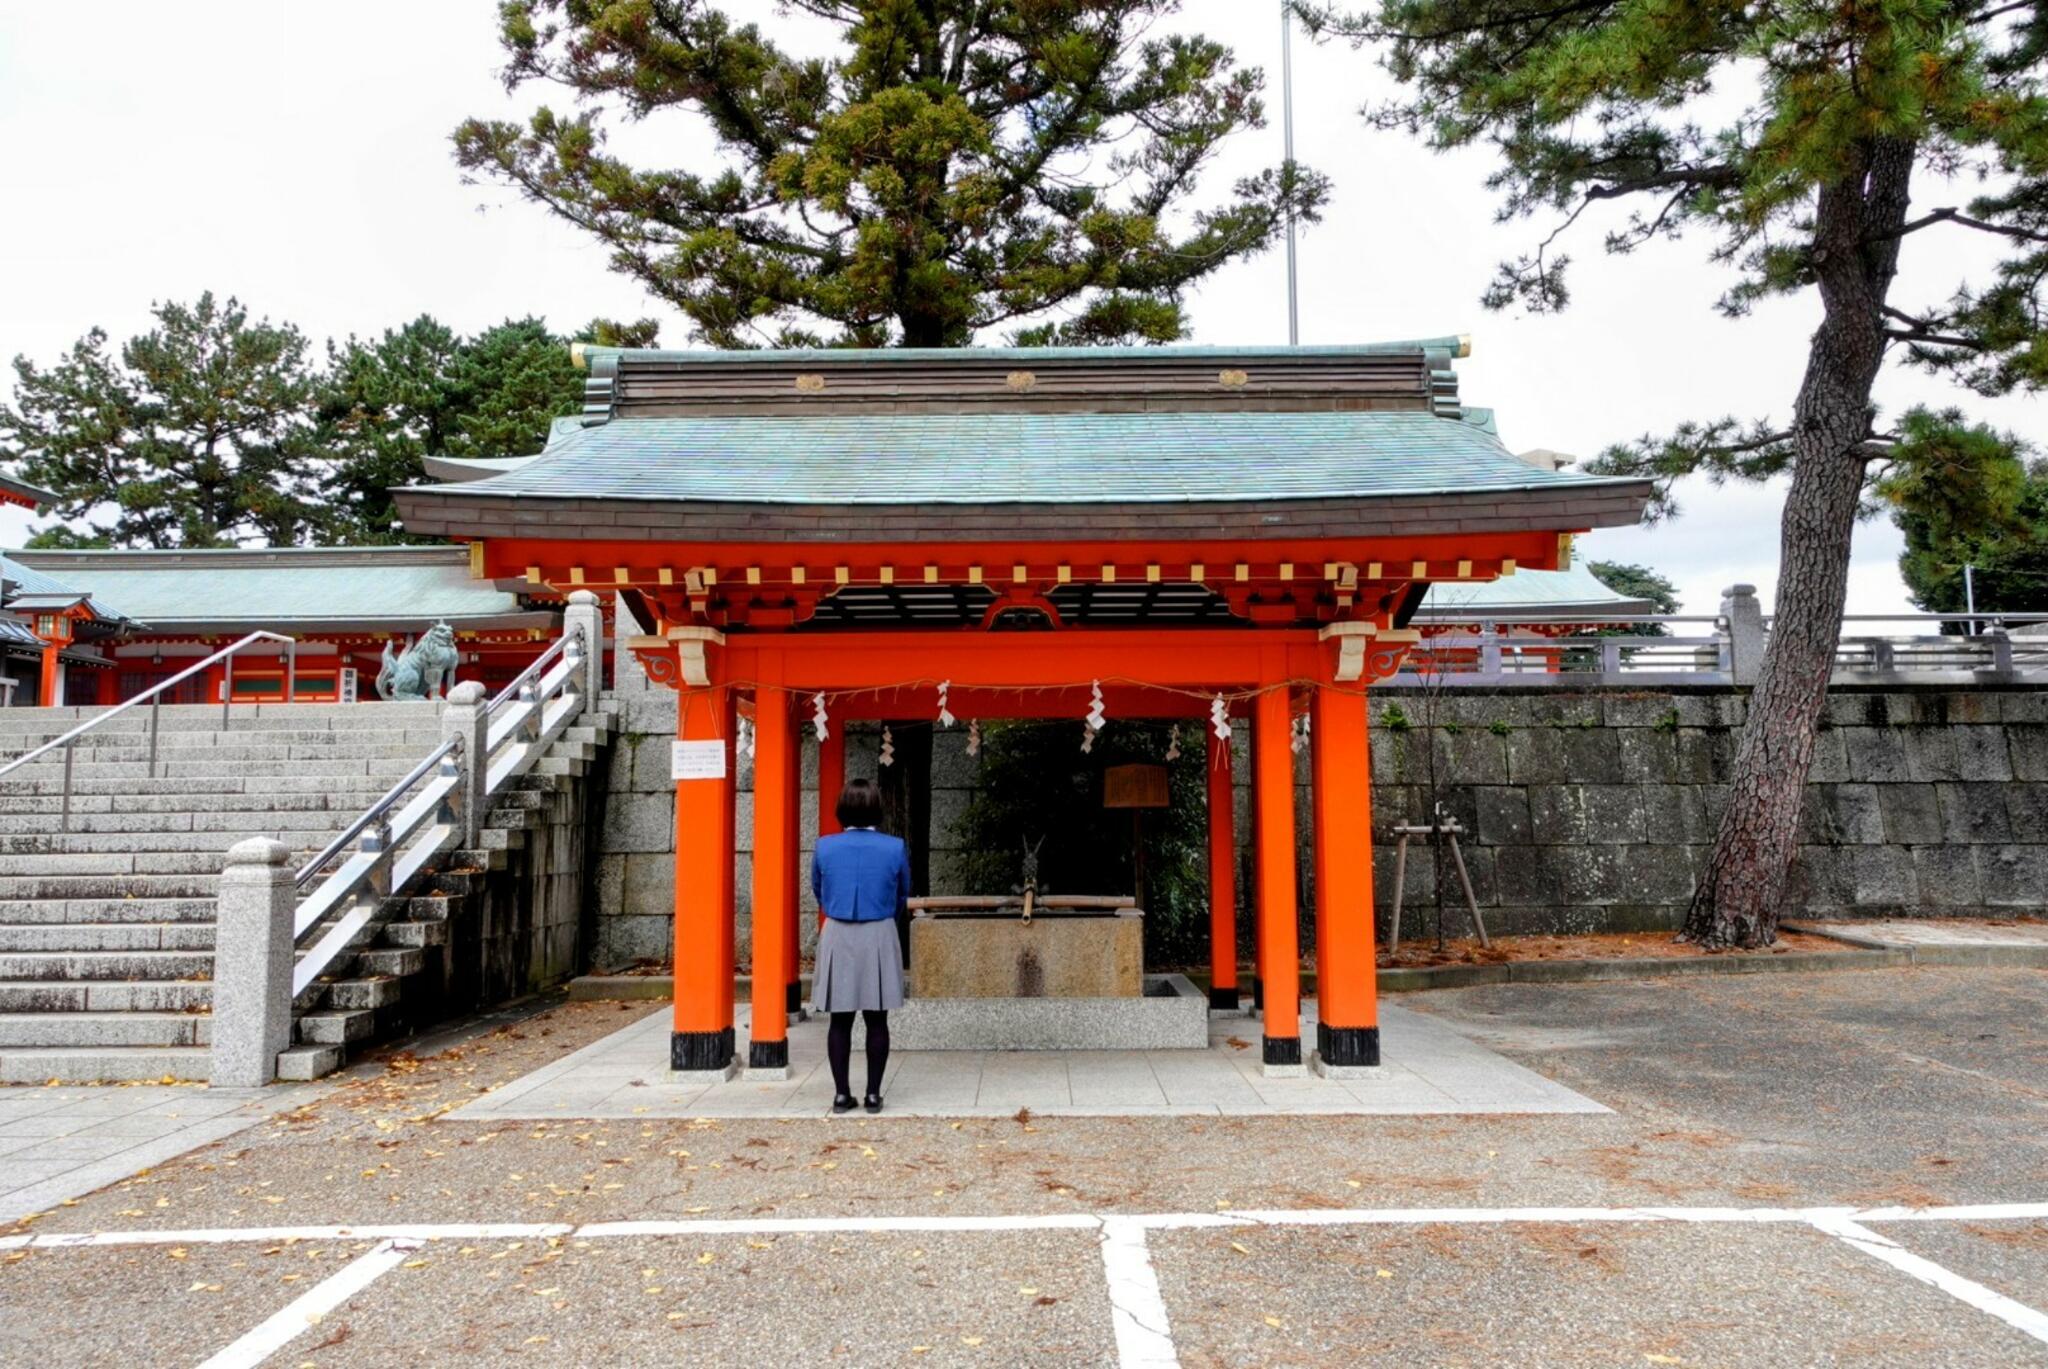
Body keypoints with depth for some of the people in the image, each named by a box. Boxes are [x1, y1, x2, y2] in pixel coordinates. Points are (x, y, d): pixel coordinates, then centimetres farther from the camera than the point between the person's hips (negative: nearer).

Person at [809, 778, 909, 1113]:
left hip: (837, 937, 1)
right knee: (877, 1020, 7)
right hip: (879, 937, -1)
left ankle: (842, 1093, 10)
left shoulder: (824, 847, -4)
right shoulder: (895, 848, -6)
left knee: (840, 1020, 7)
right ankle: (873, 1094, 10)